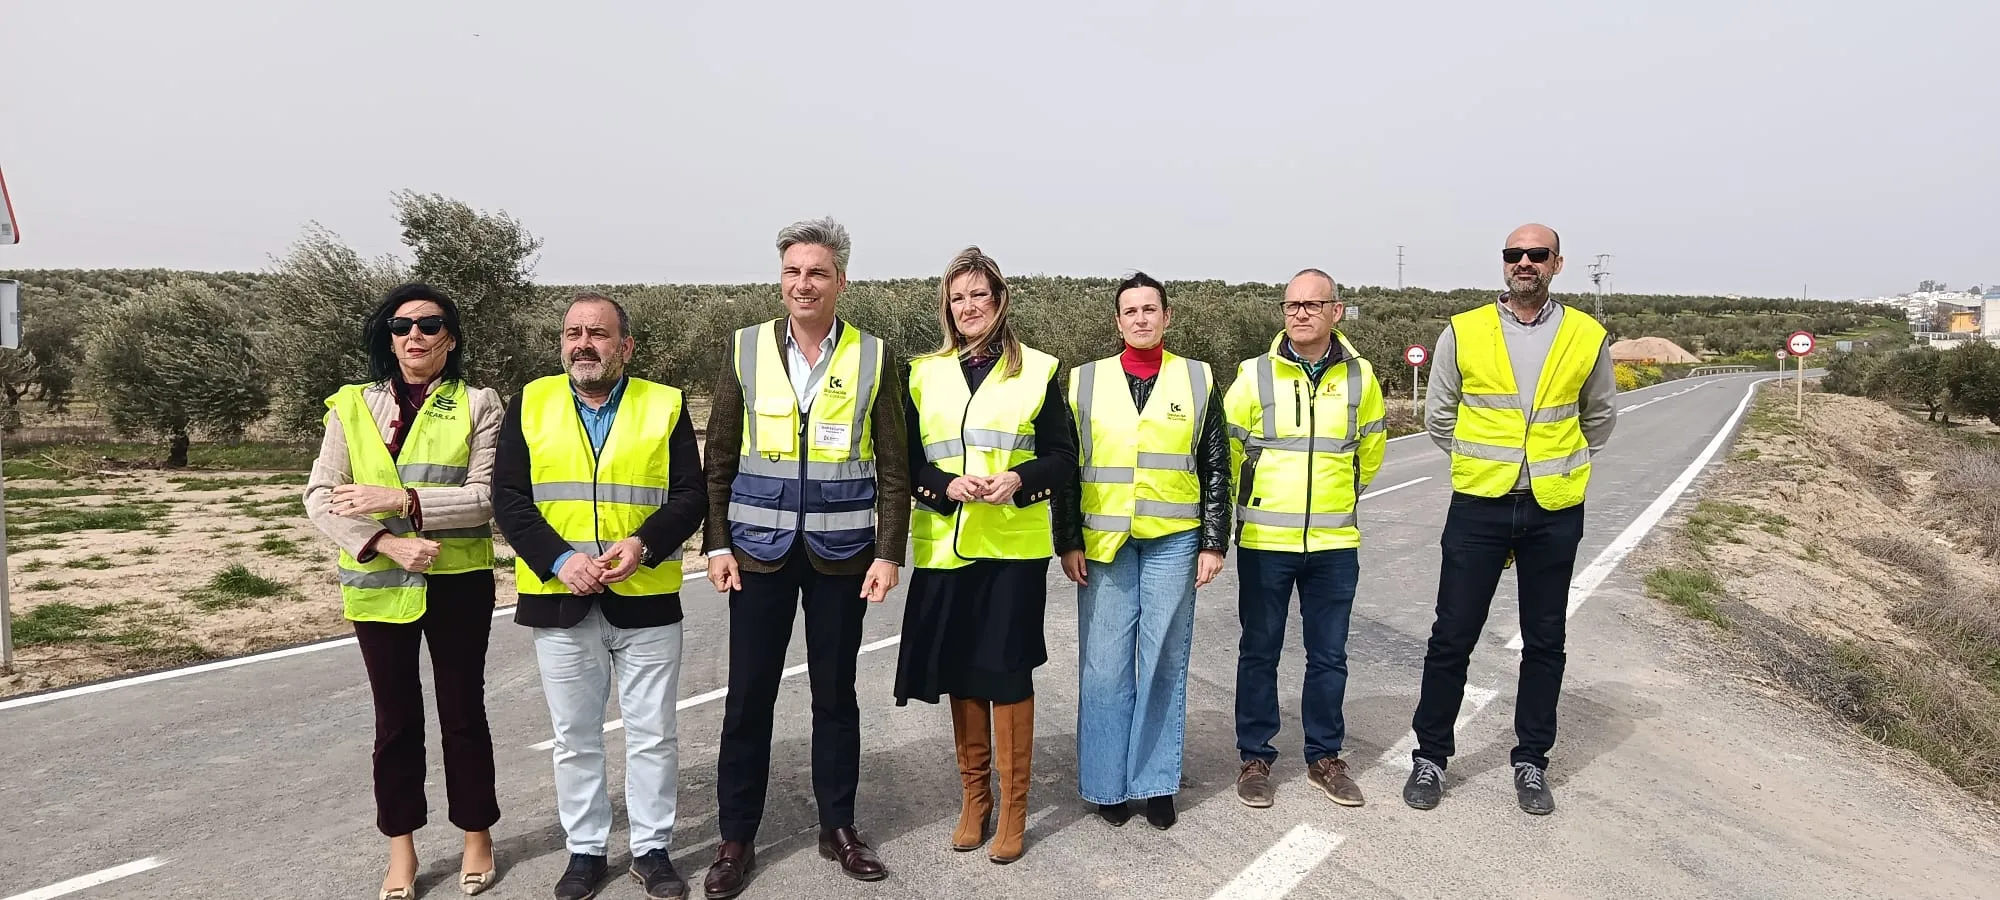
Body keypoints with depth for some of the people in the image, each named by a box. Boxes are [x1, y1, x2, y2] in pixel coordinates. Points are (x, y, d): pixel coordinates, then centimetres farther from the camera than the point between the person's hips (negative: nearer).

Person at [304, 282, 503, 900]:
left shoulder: (477, 405, -2)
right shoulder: (352, 405, 3)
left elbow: (486, 497, -11)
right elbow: (320, 498, -4)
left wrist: (401, 500, -21)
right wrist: (388, 544, -18)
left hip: (458, 582, -2)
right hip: (379, 585, 2)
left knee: (463, 712, 10)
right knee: (396, 719, 13)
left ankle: (477, 836, 27)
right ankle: (401, 850, 27)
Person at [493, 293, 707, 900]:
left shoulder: (665, 406, 2)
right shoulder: (530, 404, 5)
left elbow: (690, 496, -1)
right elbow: (509, 498, -1)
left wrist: (644, 544, -19)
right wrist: (560, 559, -15)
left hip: (646, 600, -1)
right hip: (559, 600, 1)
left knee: (653, 735, 7)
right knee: (574, 738, 12)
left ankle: (652, 849, 23)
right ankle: (585, 850, 27)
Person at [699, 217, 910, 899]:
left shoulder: (872, 357, 0)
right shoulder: (746, 350, 2)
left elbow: (893, 467, 0)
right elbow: (719, 458, 4)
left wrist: (889, 554, -5)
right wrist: (716, 544, -1)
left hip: (841, 554, 0)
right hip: (760, 551, 1)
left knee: (835, 694, 10)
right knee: (748, 696, 6)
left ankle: (838, 827, 25)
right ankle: (736, 837, 20)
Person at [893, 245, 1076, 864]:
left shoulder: (1037, 370, 4)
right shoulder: (923, 374, 9)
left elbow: (1062, 456, 2)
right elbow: (907, 460, 5)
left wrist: (1019, 479, -17)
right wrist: (948, 485, -14)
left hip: (1014, 545, -2)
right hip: (945, 546, 3)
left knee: (1007, 671, -1)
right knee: (959, 672, 9)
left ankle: (1014, 807, 13)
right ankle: (974, 796, 25)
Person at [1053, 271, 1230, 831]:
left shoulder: (1198, 381, 6)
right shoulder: (1086, 381, 6)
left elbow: (1215, 469, 7)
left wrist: (1213, 543, 1)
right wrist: (1068, 543, 1)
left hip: (1173, 543, 0)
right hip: (1104, 544, 0)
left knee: (1164, 665, 6)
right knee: (1106, 668, 3)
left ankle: (1157, 783, 18)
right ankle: (1108, 783, 16)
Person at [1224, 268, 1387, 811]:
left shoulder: (1359, 376, 2)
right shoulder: (1255, 375, -5)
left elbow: (1371, 450, 18)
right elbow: (1225, 450, 4)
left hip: (1334, 543, 2)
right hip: (1264, 541, -2)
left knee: (1329, 656, 11)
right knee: (1259, 653, 8)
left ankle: (1325, 757, 26)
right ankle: (1255, 758, 21)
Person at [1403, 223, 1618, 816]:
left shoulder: (1587, 337, 1)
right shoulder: (1463, 333, -2)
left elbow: (1600, 416, 17)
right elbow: (1438, 416, 8)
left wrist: (1559, 465, 13)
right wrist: (1481, 460, 9)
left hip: (1554, 511, 1)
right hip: (1478, 506, -1)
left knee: (1544, 643, 11)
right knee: (1452, 638, 3)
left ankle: (1531, 762, 26)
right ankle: (1429, 756, 18)